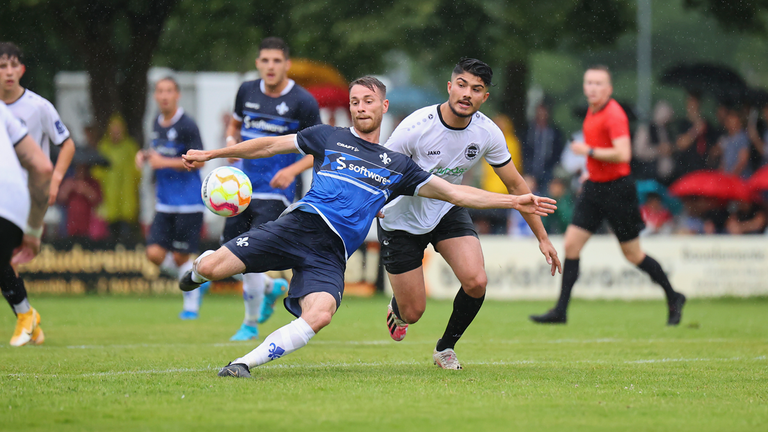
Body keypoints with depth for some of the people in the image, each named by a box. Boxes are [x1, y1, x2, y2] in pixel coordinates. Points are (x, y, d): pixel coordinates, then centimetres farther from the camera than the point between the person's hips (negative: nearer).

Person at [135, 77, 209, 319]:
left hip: (188, 202, -6)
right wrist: (145, 156, 5)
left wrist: (164, 162, -19)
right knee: (155, 253, -4)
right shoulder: (157, 123, 11)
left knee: (180, 257, -2)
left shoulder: (187, 125, -11)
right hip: (164, 203, 6)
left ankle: (191, 304, 16)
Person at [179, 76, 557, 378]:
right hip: (299, 225, -1)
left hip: (331, 253, 1)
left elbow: (455, 193, 20)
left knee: (320, 314, -31)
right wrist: (211, 154, 17)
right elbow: (271, 145, 21)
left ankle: (246, 362, -23)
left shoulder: (397, 165, 20)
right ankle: (201, 265, 23)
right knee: (214, 268, -16)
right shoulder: (328, 137, 17)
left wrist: (514, 201, 13)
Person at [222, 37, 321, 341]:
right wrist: (231, 141, -1)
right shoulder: (247, 91, 5)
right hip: (243, 189, 6)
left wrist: (293, 170, -19)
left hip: (275, 192, -6)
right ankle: (272, 288, 35)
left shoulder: (303, 102, -9)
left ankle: (251, 323, 4)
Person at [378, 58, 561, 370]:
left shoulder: (488, 133, -14)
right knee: (413, 313, -1)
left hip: (448, 212, 3)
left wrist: (542, 238, -1)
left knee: (476, 282, -21)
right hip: (402, 219, -3)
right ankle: (398, 307, 41)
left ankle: (445, 348, 7)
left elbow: (515, 185, -1)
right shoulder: (415, 128, -28)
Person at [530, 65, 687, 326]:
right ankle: (560, 311, 1)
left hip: (617, 189, -8)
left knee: (633, 254, 1)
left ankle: (673, 298, 20)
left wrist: (589, 151, -19)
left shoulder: (614, 114, -17)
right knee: (571, 244, -1)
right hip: (594, 187, 8)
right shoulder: (592, 112, 10)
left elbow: (623, 154, -29)